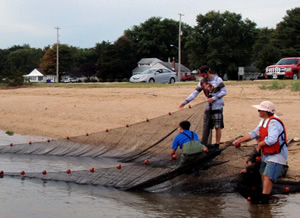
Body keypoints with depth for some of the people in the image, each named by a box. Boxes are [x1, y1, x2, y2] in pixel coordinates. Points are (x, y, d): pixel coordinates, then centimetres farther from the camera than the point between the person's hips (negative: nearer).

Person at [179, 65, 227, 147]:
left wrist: (214, 98, -19)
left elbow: (224, 91, -9)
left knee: (218, 126, -1)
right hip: (209, 107, 5)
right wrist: (185, 102, -4)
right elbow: (195, 93, 4)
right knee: (206, 126, 5)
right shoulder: (202, 82, 7)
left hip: (217, 106, -5)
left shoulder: (217, 79, -7)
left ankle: (217, 145, 7)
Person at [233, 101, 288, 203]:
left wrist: (260, 144, -17)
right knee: (263, 173, 19)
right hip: (267, 154, 11)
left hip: (277, 155, -11)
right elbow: (254, 133, 15)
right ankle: (266, 194, 32)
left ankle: (264, 198, -10)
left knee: (267, 176, -14)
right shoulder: (264, 121, 9)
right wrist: (240, 140, 8)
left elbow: (271, 140, -34)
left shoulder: (273, 122, -25)